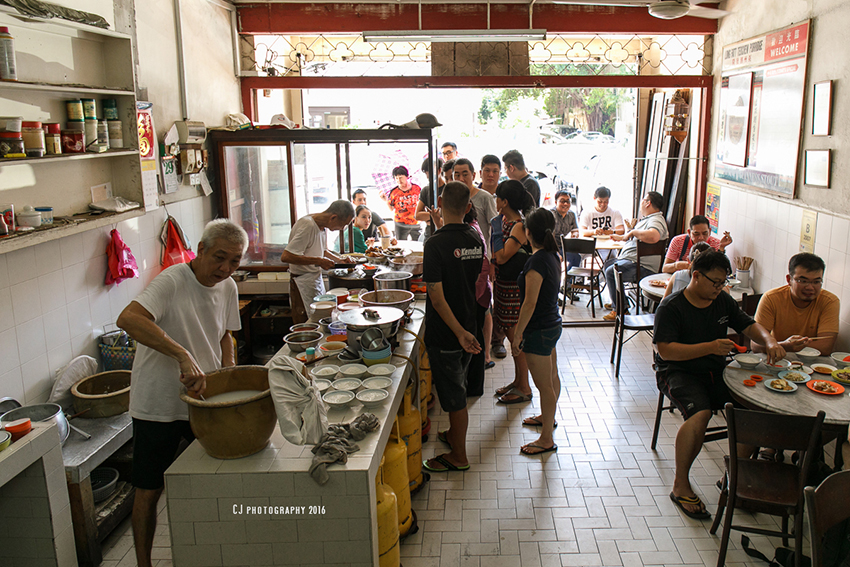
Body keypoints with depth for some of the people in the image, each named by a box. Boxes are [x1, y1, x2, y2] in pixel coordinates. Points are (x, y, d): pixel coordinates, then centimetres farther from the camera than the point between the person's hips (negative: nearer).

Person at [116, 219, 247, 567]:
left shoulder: (228, 288, 2)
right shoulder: (173, 281, -22)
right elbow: (128, 319, -38)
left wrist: (229, 372, 1)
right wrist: (183, 355, -44)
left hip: (204, 400, 6)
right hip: (158, 404, -6)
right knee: (150, 490, 5)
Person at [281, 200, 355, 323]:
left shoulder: (324, 226, 6)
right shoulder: (308, 226, -22)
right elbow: (285, 257, -27)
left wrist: (339, 259, 8)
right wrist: (318, 261, -25)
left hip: (317, 279, 9)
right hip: (304, 284, -9)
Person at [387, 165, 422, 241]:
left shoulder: (417, 188, -1)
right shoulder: (393, 192, -4)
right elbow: (391, 209, 2)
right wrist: (386, 200, -11)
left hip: (416, 224, 1)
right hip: (401, 225, -1)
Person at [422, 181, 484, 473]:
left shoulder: (436, 244, -21)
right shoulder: (476, 239, -1)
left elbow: (437, 297, -24)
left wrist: (460, 333, -21)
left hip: (445, 332, -7)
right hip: (468, 325, 7)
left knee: (453, 394, 5)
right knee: (458, 388, 23)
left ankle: (458, 456, 19)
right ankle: (455, 434, 42)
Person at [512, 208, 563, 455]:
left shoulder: (537, 261, -23)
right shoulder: (552, 256, 3)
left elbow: (530, 303, -23)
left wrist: (518, 333, -16)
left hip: (539, 330, -9)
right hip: (553, 324, 9)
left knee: (544, 384, 0)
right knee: (551, 377, 24)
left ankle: (547, 439, 11)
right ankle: (548, 417, 45)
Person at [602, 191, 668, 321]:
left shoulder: (656, 220, -17)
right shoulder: (645, 219, 20)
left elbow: (653, 236, -41)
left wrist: (633, 232, -28)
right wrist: (621, 237, 41)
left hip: (643, 267, -12)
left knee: (611, 272, -27)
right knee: (608, 264, 25)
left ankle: (619, 309, -15)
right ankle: (615, 302, 31)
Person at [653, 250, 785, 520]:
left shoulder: (723, 301, 10)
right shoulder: (670, 307, -10)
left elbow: (750, 326, 16)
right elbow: (665, 350, -19)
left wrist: (770, 342, -7)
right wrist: (709, 347, -27)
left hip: (716, 372, 6)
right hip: (679, 373, -6)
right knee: (700, 414, -34)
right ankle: (680, 485, -15)